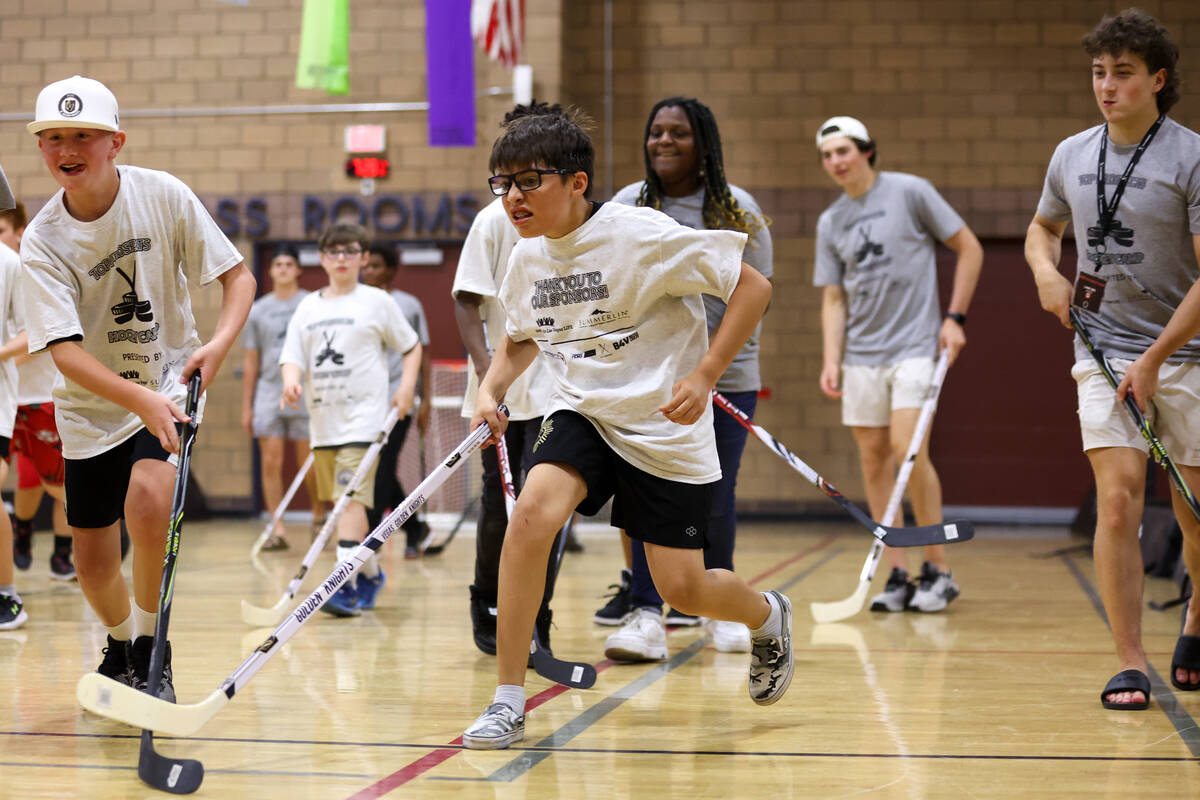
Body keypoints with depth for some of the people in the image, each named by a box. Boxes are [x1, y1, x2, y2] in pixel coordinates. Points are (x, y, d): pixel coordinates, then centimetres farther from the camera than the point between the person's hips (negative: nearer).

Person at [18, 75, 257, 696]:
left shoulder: (163, 194, -13)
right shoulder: (41, 243, -16)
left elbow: (238, 276, -7)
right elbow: (65, 352, -25)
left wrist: (218, 344, -26)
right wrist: (141, 400, -41)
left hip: (169, 384, -1)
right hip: (90, 407, 2)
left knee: (148, 500, -30)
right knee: (94, 565, 6)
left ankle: (151, 649, -11)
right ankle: (122, 646, 40)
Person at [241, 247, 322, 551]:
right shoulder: (257, 311, 10)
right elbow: (251, 361, 14)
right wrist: (246, 406, 12)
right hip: (269, 395, 2)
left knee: (309, 465, 1)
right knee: (271, 463, -4)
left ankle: (319, 515, 24)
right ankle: (278, 529, -1)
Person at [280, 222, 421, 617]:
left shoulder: (376, 301, 2)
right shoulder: (308, 307, 12)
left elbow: (412, 347, 9)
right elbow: (293, 356, 6)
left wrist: (407, 385, -6)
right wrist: (291, 381, -16)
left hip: (363, 417, -5)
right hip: (323, 419, 5)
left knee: (351, 497, -17)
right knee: (343, 502, 11)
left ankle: (346, 585, -22)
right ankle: (371, 573, 28)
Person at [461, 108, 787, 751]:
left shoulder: (641, 236, -18)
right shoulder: (526, 260, 0)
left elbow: (752, 286, -13)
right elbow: (521, 337, 21)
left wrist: (704, 377, -19)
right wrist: (491, 390, 1)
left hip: (667, 428, -4)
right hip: (581, 412, 4)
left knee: (682, 589, -1)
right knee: (532, 511, -25)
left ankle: (768, 617, 38)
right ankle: (508, 703, -17)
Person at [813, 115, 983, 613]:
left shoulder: (910, 192, -3)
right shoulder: (830, 222, 10)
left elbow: (969, 248, 2)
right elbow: (833, 299, 11)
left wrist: (955, 317, -5)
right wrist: (831, 361, -1)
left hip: (915, 347, -5)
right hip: (861, 357, 5)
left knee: (908, 451, -15)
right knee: (874, 462, 2)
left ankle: (938, 571, -4)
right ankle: (897, 577, 9)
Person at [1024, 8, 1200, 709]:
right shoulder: (1071, 156, 6)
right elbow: (1043, 226, 26)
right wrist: (1046, 271, 3)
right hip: (1103, 350, 3)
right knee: (1118, 500, -11)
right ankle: (1130, 661, -4)